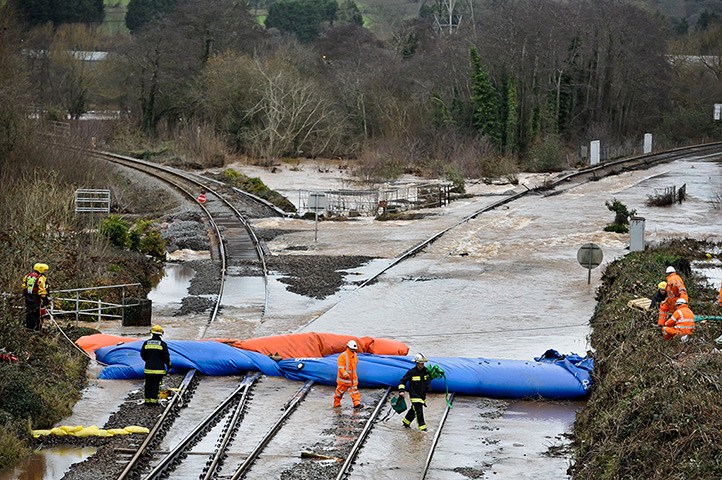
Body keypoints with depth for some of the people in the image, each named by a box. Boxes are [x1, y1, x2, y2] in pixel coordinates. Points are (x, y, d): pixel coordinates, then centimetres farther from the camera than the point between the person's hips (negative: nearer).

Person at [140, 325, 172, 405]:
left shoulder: (146, 343, 2)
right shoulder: (163, 344, -7)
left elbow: (142, 355, 10)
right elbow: (166, 356, -7)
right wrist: (169, 366, 5)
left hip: (148, 368, 3)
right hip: (159, 370, -3)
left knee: (148, 385, 11)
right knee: (156, 385, 1)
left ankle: (147, 400, 14)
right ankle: (153, 400, -3)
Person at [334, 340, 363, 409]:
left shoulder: (355, 356, 5)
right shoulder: (342, 356, -18)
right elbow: (341, 368, -24)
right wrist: (345, 375, -37)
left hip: (353, 379, 5)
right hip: (343, 379, -5)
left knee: (354, 392, -6)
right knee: (340, 391, 10)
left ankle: (357, 404, -15)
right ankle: (336, 403, 28)